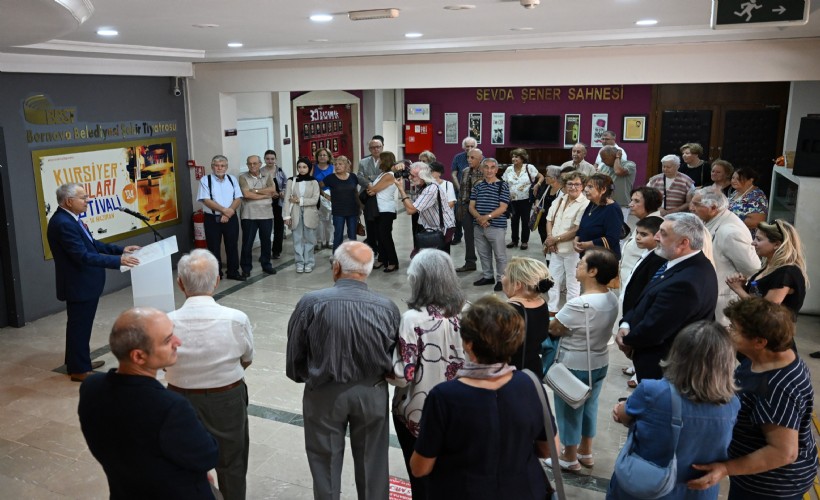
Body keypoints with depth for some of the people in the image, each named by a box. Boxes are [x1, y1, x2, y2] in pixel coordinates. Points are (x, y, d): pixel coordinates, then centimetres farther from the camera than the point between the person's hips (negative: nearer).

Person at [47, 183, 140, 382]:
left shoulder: (70, 219, 6)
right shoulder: (63, 224, -25)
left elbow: (92, 244, 11)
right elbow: (83, 256, -30)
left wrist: (121, 249, 2)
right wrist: (118, 260, -31)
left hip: (84, 282, 10)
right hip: (79, 285, -10)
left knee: (80, 325, 22)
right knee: (79, 326, 3)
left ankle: (77, 361, 37)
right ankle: (80, 370, 17)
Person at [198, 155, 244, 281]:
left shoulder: (232, 179, 7)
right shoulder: (205, 180, -4)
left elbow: (238, 199, 0)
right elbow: (206, 200, -12)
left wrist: (228, 214, -13)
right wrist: (224, 210, -19)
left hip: (231, 218, 3)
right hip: (212, 219, -3)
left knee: (232, 246, 9)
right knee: (214, 248, 5)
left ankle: (233, 272, 22)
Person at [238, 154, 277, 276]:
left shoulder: (267, 176, 7)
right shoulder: (243, 177, -1)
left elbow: (272, 189, -8)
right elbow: (246, 194, -14)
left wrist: (255, 191, -12)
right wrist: (266, 194, -9)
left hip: (266, 214, 2)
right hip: (249, 215, -2)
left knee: (266, 241, 11)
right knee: (247, 242, 2)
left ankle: (266, 265, 25)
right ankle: (246, 268, 12)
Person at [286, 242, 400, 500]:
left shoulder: (311, 303, -19)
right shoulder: (388, 307, -14)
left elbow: (295, 353, -8)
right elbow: (395, 357, -4)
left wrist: (303, 377, 13)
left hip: (324, 393, -1)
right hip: (372, 393, 1)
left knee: (326, 462, 19)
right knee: (372, 462, 21)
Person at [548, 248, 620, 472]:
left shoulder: (578, 305, -31)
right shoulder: (612, 299, -6)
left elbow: (552, 329, -18)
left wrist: (551, 319, 2)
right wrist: (567, 324, 1)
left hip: (574, 367, -7)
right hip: (600, 363, 7)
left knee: (569, 410, 13)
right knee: (589, 407, 24)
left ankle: (570, 458, 31)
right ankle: (585, 452, 42)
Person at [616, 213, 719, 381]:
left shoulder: (686, 283, -34)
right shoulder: (693, 264, -1)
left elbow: (651, 332, -29)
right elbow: (647, 301, 7)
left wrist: (628, 341, -9)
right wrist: (625, 324, -7)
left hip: (659, 368, -9)